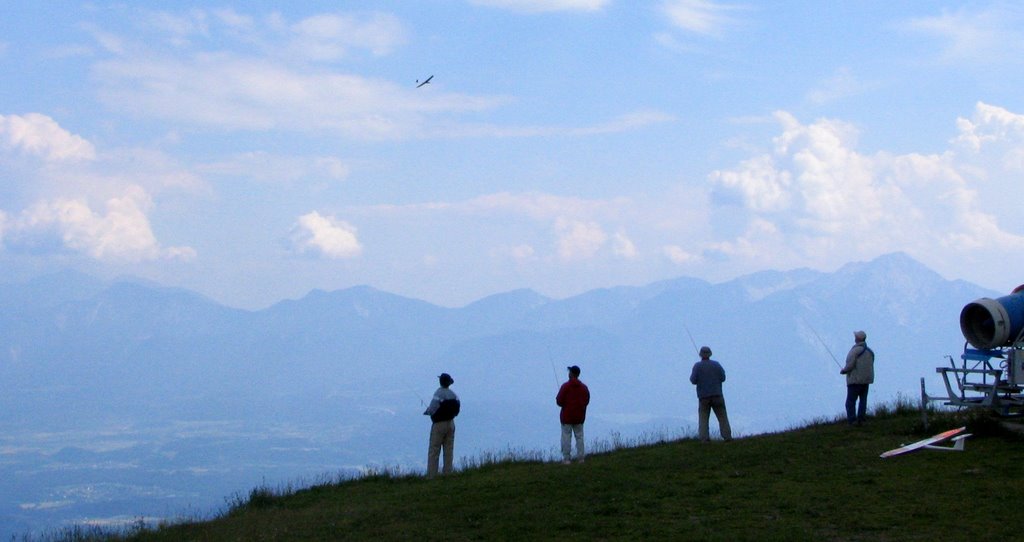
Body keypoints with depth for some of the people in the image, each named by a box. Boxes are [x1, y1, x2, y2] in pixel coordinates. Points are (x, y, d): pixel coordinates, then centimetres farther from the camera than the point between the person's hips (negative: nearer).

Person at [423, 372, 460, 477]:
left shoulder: (438, 394, -18)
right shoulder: (454, 395, 1)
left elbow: (432, 410, -21)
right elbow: (457, 410, 6)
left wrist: (427, 410, 1)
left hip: (439, 425, -6)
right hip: (450, 423, 6)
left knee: (433, 451, -2)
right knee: (449, 450, 10)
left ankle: (431, 475, -4)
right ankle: (447, 473, 11)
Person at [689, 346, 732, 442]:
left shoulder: (697, 366, -3)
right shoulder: (716, 364, 3)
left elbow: (693, 381, -6)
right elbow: (723, 378, 2)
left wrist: (691, 376, 15)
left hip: (703, 396, -1)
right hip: (717, 395, 1)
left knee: (703, 418, 1)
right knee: (722, 416, 5)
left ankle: (703, 438, -12)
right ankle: (727, 436, -3)